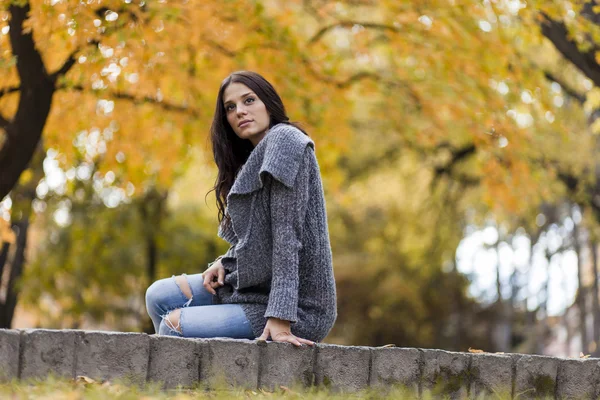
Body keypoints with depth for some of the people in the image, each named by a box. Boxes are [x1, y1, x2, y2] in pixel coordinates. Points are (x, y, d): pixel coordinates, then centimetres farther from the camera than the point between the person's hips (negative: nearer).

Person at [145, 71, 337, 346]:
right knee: (158, 296, 7)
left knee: (172, 326, -15)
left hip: (295, 304, -10)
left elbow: (287, 230, -22)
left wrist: (280, 318, -28)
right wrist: (225, 262, -1)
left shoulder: (284, 139, -14)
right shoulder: (256, 157, 17)